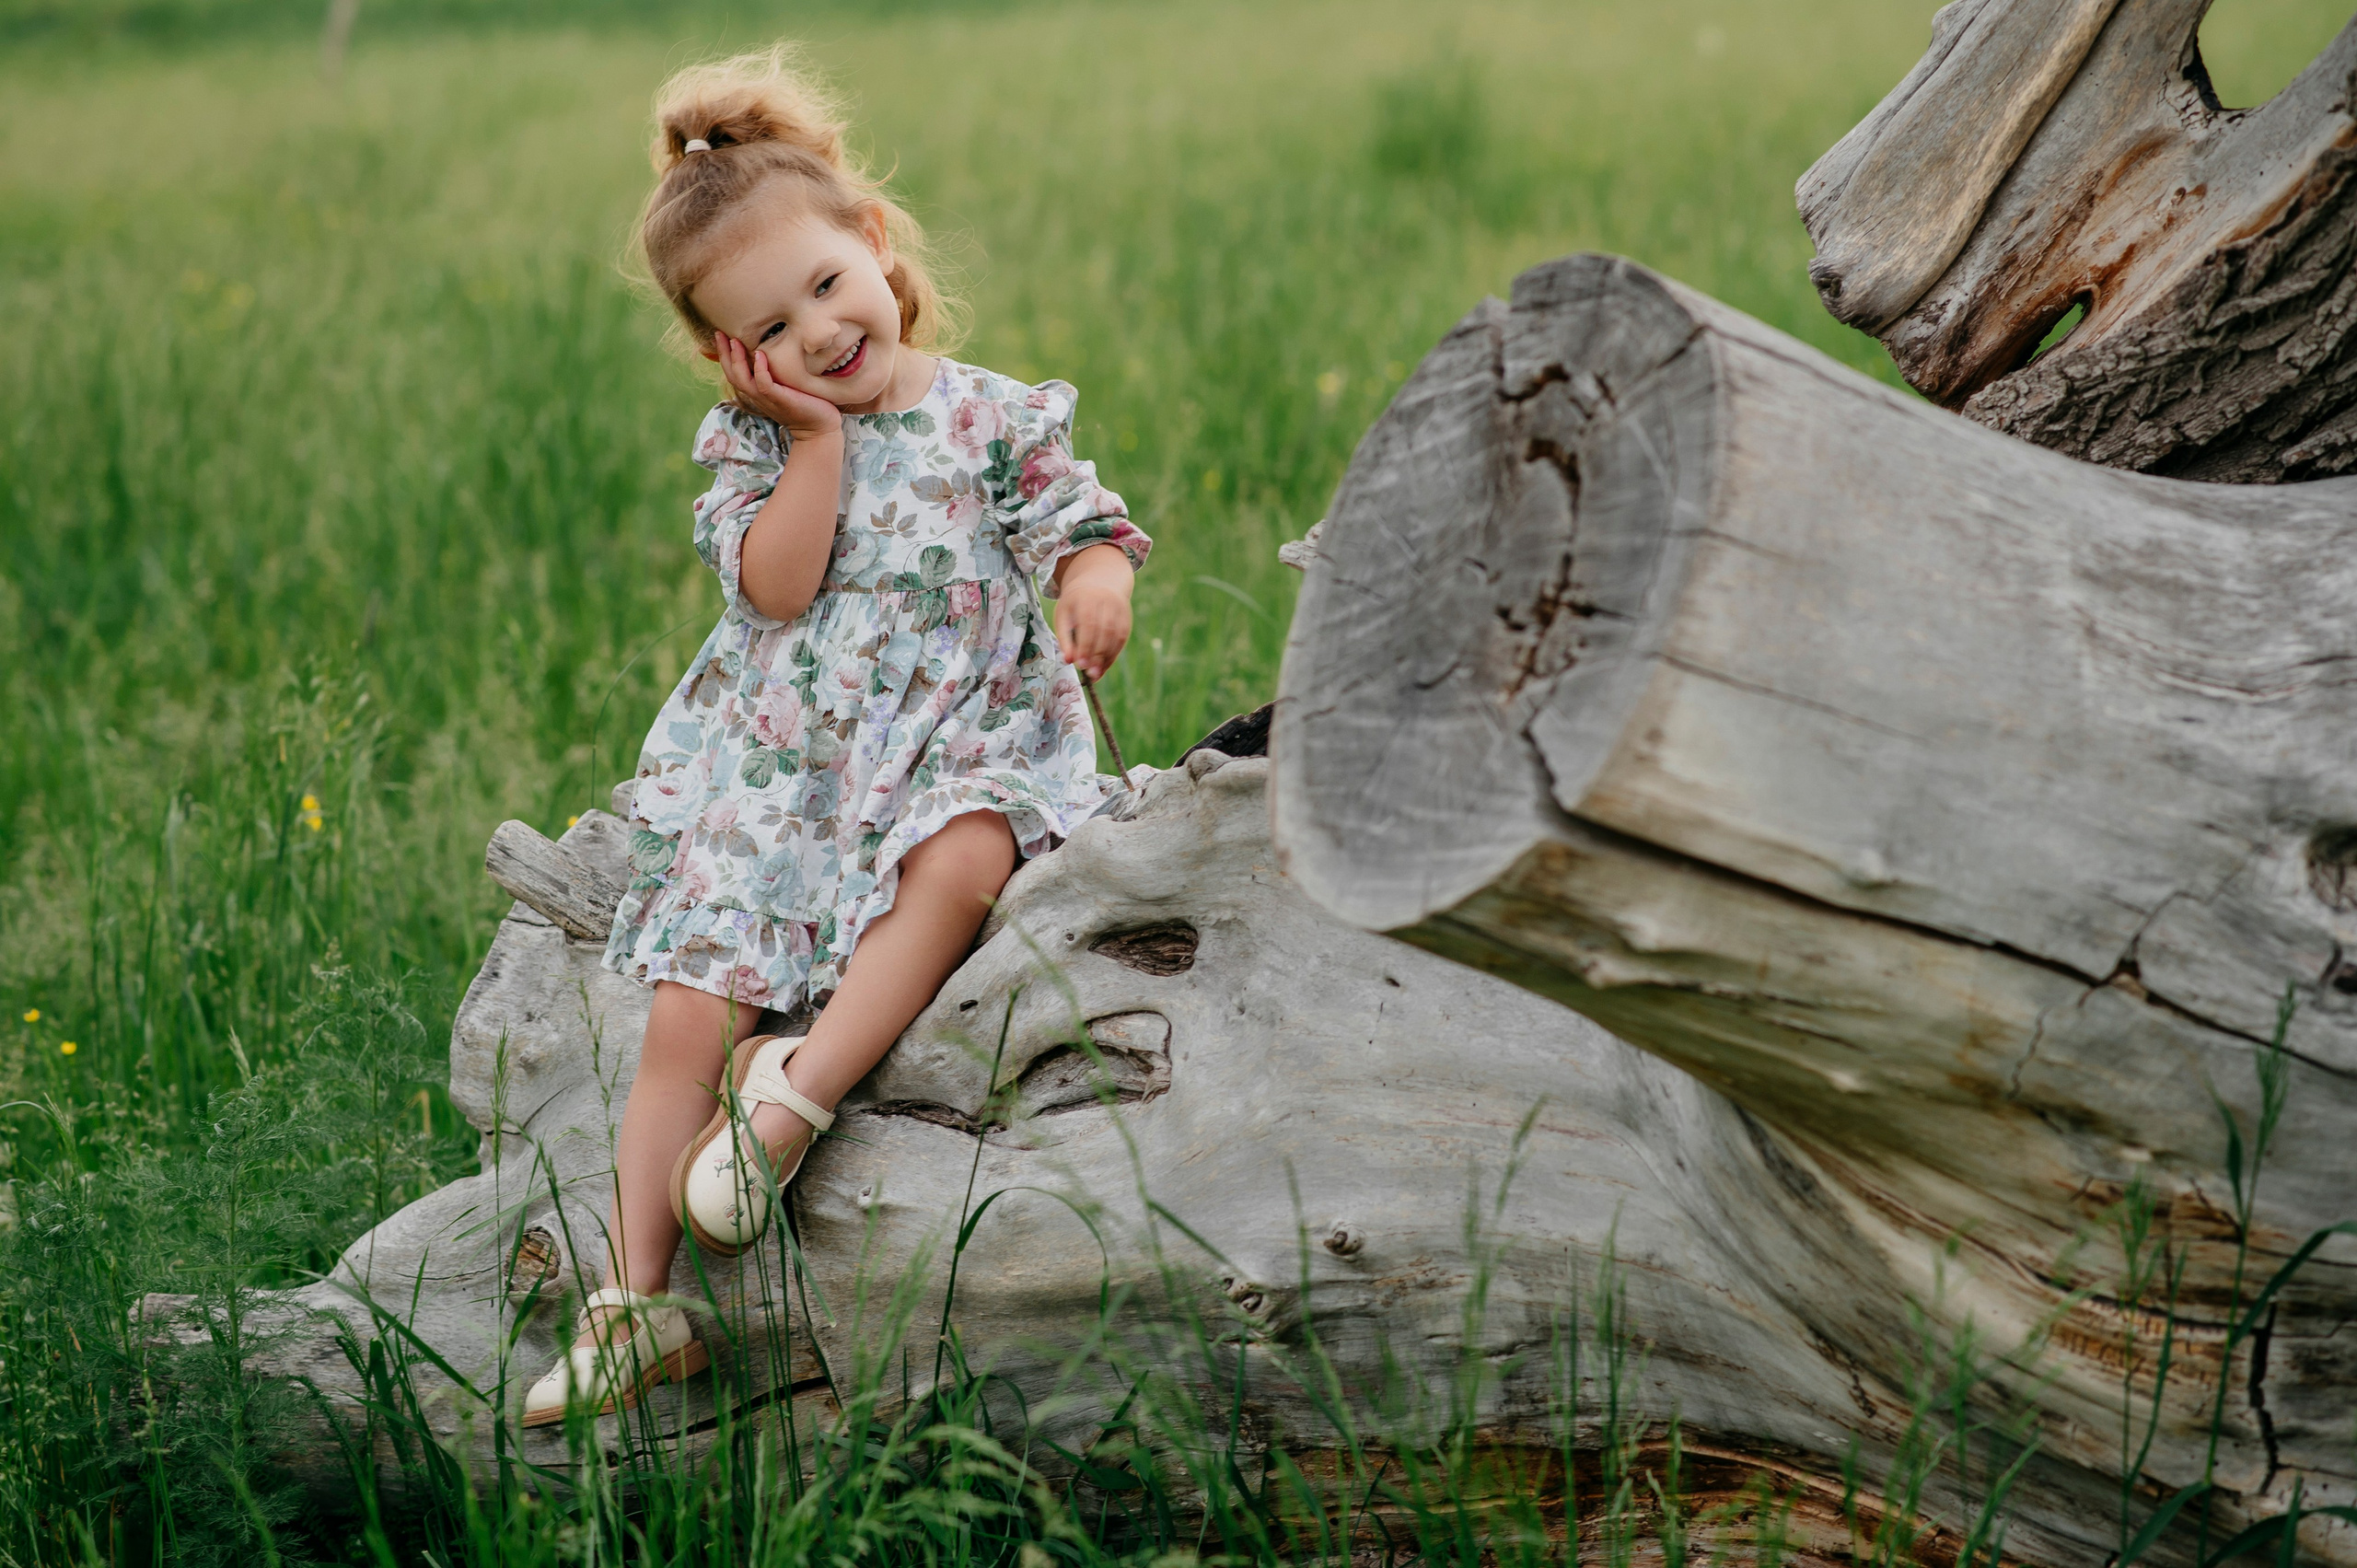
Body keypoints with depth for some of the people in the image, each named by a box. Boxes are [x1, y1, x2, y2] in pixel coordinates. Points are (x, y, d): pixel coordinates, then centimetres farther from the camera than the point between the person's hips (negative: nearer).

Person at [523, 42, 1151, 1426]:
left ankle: (793, 1096, -35)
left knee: (959, 862, -38)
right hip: (778, 775, 2)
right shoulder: (756, 443, 5)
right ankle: (638, 1300, -1)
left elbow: (1081, 523, 1)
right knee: (689, 1010, -7)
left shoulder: (996, 419, 2)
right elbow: (774, 584, -9)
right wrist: (820, 437, -11)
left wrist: (1098, 582, -21)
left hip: (961, 745, -2)